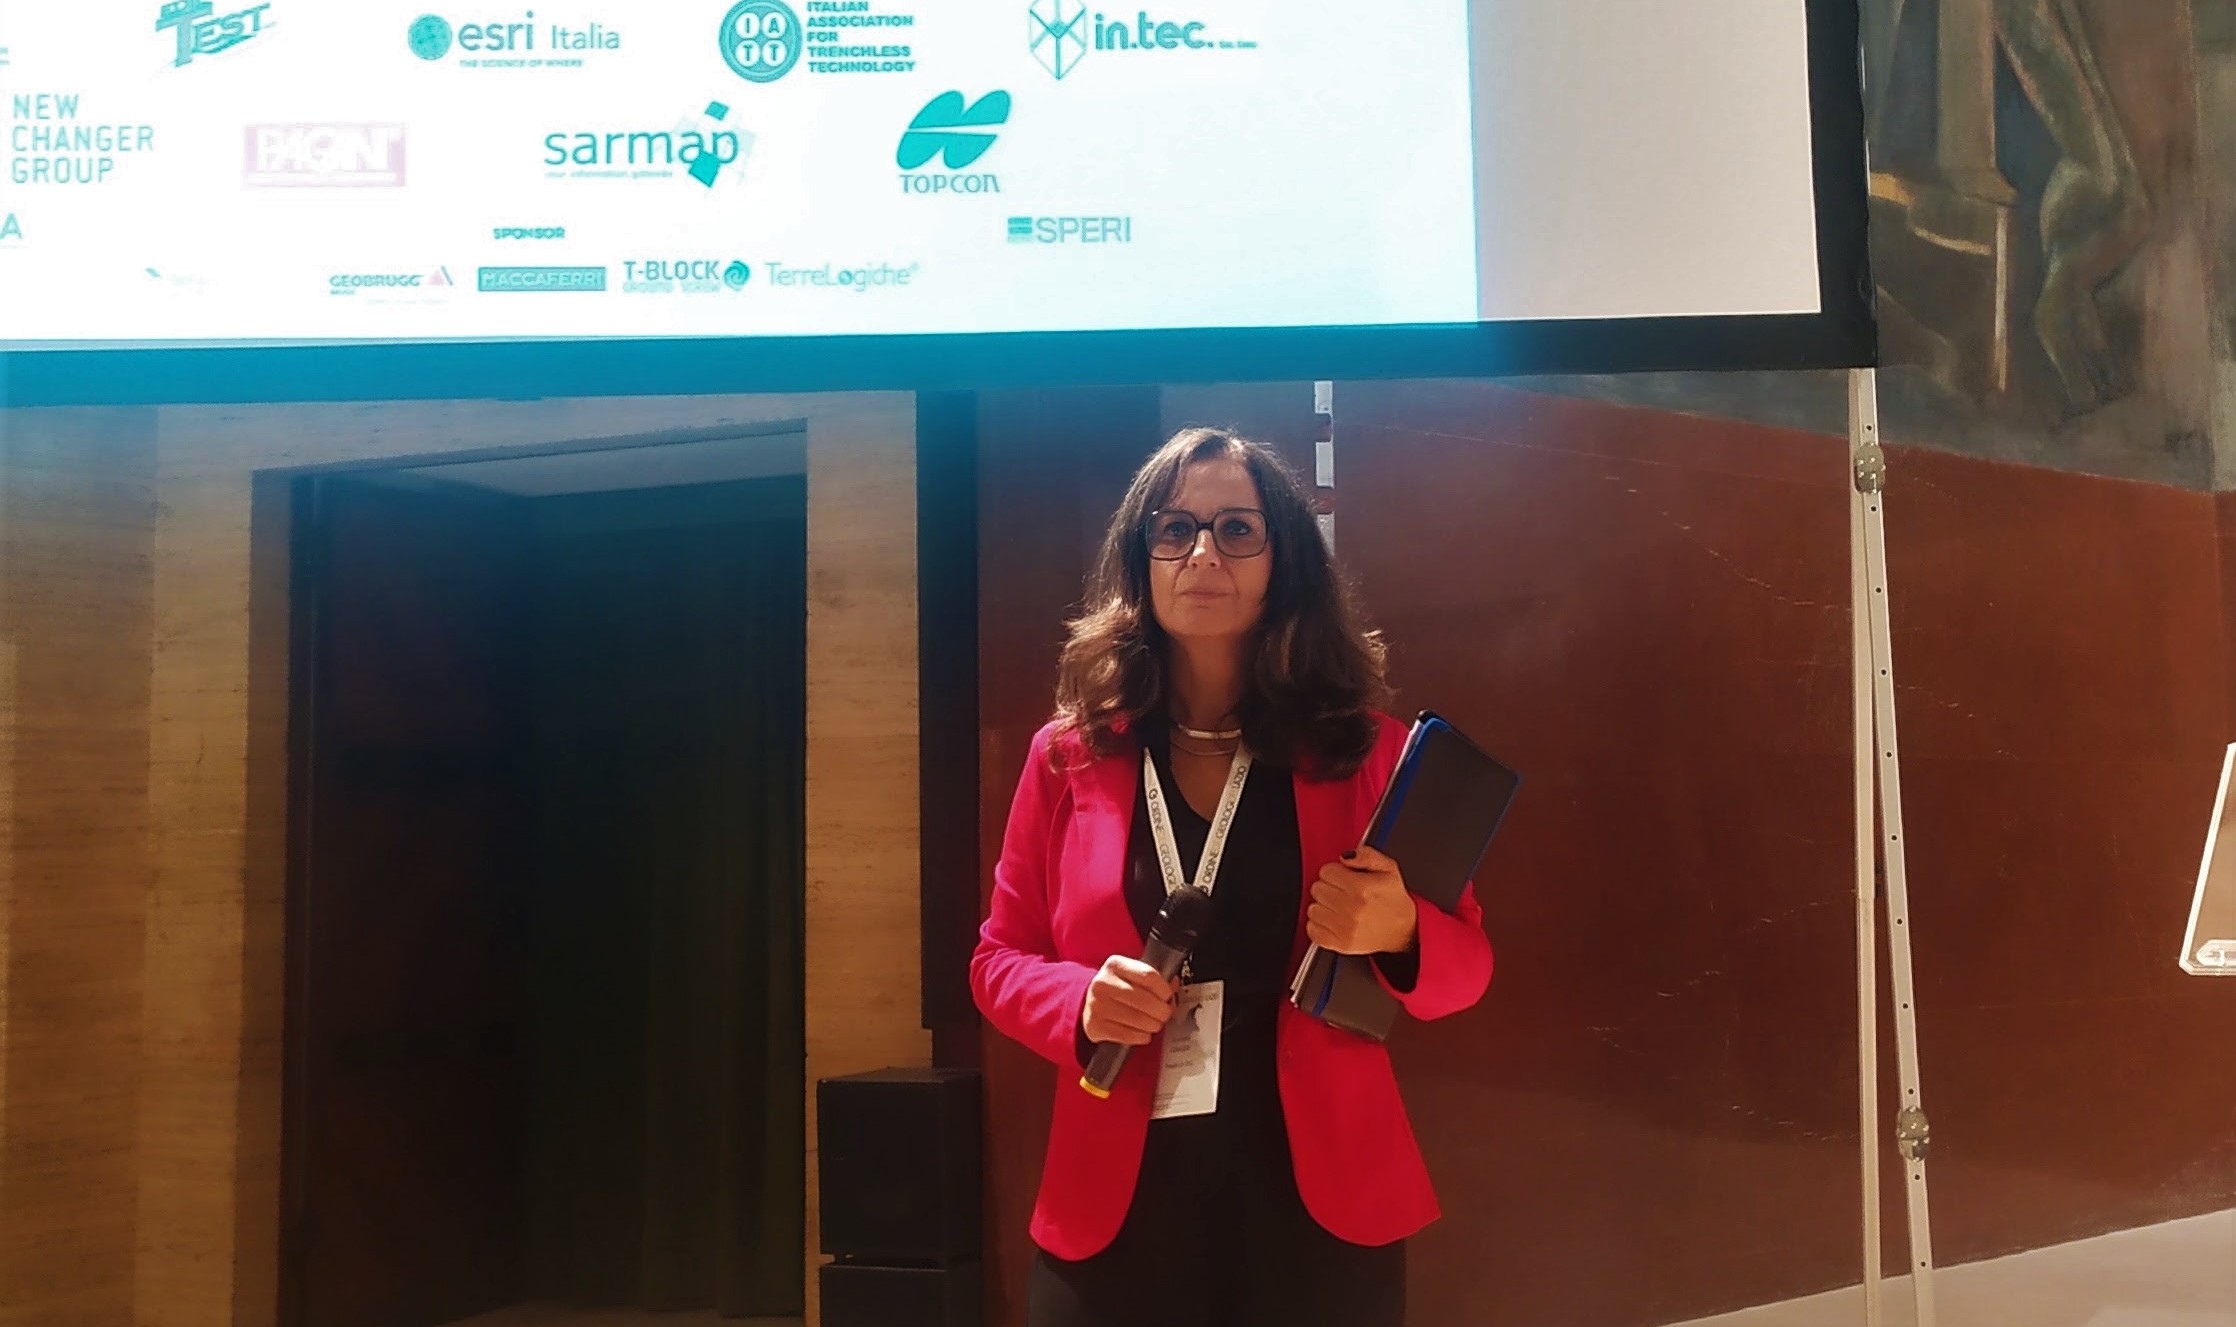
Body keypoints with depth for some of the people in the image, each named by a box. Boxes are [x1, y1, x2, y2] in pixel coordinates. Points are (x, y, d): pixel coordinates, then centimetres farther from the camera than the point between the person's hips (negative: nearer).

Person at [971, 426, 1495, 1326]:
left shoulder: (1367, 751, 0)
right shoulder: (1069, 753, 1)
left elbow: (1466, 964, 4)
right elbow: (1001, 960, 7)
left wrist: (1399, 931, -18)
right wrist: (1081, 1003, -13)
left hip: (1321, 1205, 0)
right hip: (1114, 1209, 0)